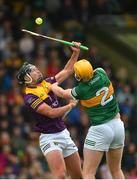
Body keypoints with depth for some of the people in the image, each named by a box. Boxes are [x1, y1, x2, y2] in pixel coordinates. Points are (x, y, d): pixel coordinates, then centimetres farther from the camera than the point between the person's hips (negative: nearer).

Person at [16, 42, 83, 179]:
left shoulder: (46, 83, 10)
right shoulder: (30, 97, -13)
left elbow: (67, 71, 17)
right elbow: (51, 113, -19)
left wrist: (76, 53, 6)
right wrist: (70, 105, -7)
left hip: (64, 134, 8)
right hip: (49, 138, -8)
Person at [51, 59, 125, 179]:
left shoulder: (81, 90, -15)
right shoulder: (101, 73, -7)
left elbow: (62, 93, 8)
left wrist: (52, 86, 27)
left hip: (100, 130, -6)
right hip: (118, 125, 6)